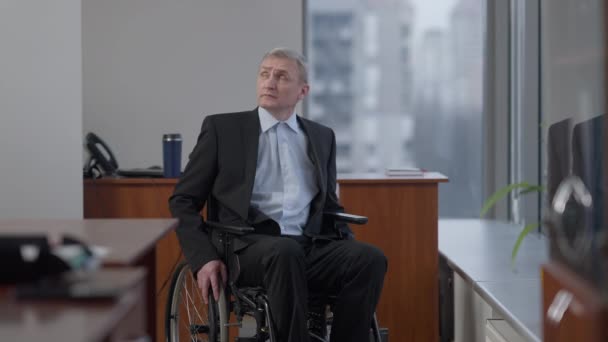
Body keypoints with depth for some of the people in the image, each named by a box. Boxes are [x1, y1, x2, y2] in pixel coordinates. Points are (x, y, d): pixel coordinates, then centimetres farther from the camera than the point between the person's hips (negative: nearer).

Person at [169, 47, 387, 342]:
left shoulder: (322, 136, 20)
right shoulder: (222, 128, 9)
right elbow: (182, 201, 8)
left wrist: (350, 249, 6)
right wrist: (204, 258, -8)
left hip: (311, 247, 4)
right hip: (249, 247, -4)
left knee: (371, 259, -27)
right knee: (285, 252, -39)